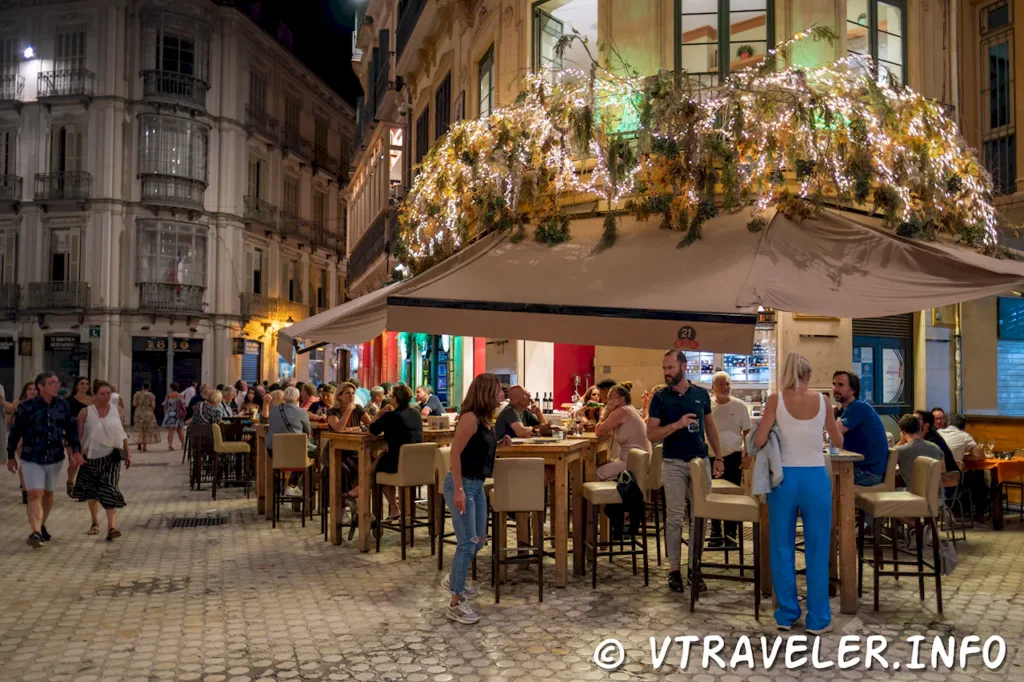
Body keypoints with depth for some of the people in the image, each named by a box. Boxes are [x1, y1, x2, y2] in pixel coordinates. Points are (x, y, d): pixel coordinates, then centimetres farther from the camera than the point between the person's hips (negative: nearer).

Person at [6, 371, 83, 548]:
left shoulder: (64, 405, 0)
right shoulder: (26, 407, -10)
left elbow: (71, 429, 7)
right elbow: (15, 432, -1)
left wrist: (76, 450, -4)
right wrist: (11, 456, 4)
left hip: (55, 458, 4)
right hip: (32, 459, -4)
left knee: (48, 494, 16)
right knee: (35, 494, -14)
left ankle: (42, 526, 35)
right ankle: (36, 532, -20)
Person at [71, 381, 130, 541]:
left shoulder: (115, 410, 2)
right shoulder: (86, 413, -5)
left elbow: (122, 434, 10)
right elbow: (78, 436, -4)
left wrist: (128, 454, 9)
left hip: (111, 457, 0)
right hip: (92, 456, 0)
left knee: (110, 491, -13)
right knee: (92, 492, 13)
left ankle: (111, 527, -20)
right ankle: (95, 523, 32)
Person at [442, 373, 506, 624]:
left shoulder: (485, 419, 10)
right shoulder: (470, 418, -18)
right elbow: (455, 453, -21)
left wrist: (499, 444, 8)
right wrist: (458, 489, -24)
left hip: (477, 485, 9)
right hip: (462, 484, -9)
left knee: (479, 540, 17)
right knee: (467, 543, -7)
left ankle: (453, 580, 39)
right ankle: (455, 604, 2)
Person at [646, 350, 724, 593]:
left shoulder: (701, 394, 4)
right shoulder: (660, 398, -3)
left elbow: (710, 426, 15)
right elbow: (651, 434, -7)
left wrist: (718, 456, 11)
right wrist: (678, 424, -21)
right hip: (674, 464, -2)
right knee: (675, 517, 0)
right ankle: (674, 569, 9)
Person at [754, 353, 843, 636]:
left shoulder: (776, 400, -5)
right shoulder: (822, 400, 1)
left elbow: (759, 441, -10)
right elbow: (839, 442, 14)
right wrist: (837, 426, 36)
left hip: (785, 478, -1)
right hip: (816, 478, 1)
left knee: (782, 549, 10)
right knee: (817, 551, 8)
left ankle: (787, 614, 17)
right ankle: (818, 619, 13)